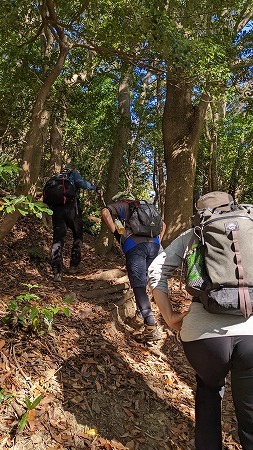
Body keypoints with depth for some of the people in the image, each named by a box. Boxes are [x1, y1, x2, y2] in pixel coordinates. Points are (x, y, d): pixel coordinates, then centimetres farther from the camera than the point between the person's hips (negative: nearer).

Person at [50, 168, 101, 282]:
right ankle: (73, 266, 14)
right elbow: (81, 183, -7)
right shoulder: (73, 173, 17)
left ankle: (57, 272, -8)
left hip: (56, 209, 4)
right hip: (71, 208, -3)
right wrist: (95, 187, 4)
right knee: (78, 236, 15)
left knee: (57, 240, 2)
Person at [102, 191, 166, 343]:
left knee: (139, 287, -6)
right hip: (154, 245, 6)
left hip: (134, 245, -5)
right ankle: (139, 317, 24)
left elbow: (105, 212, 2)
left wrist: (116, 232, 4)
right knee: (142, 282, 19)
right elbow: (163, 224, 34)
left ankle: (152, 328, -11)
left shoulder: (122, 205, 20)